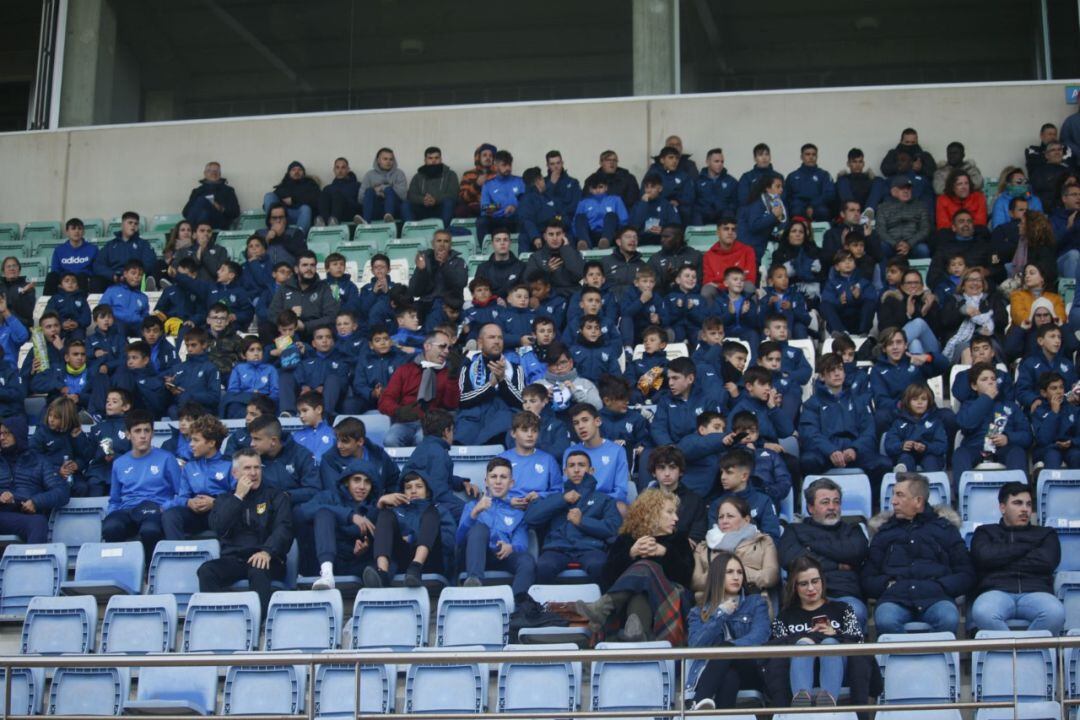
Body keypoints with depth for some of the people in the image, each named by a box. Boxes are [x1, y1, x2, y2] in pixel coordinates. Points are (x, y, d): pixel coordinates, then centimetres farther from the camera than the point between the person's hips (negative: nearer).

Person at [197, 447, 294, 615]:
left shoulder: (276, 496, 14)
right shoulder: (224, 499, 21)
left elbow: (283, 528, -3)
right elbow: (218, 529, 2)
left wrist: (267, 552, -22)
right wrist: (238, 497, -2)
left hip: (265, 559, -2)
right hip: (233, 560, 2)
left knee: (258, 571, -37)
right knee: (206, 570, -28)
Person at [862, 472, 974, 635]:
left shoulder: (945, 529, 22)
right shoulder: (885, 533, 26)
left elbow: (966, 575, 17)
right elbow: (867, 579, 20)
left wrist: (939, 586, -1)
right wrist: (887, 584, -1)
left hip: (934, 598, 0)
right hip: (895, 599, 0)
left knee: (949, 619, -37)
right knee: (885, 621, -37)